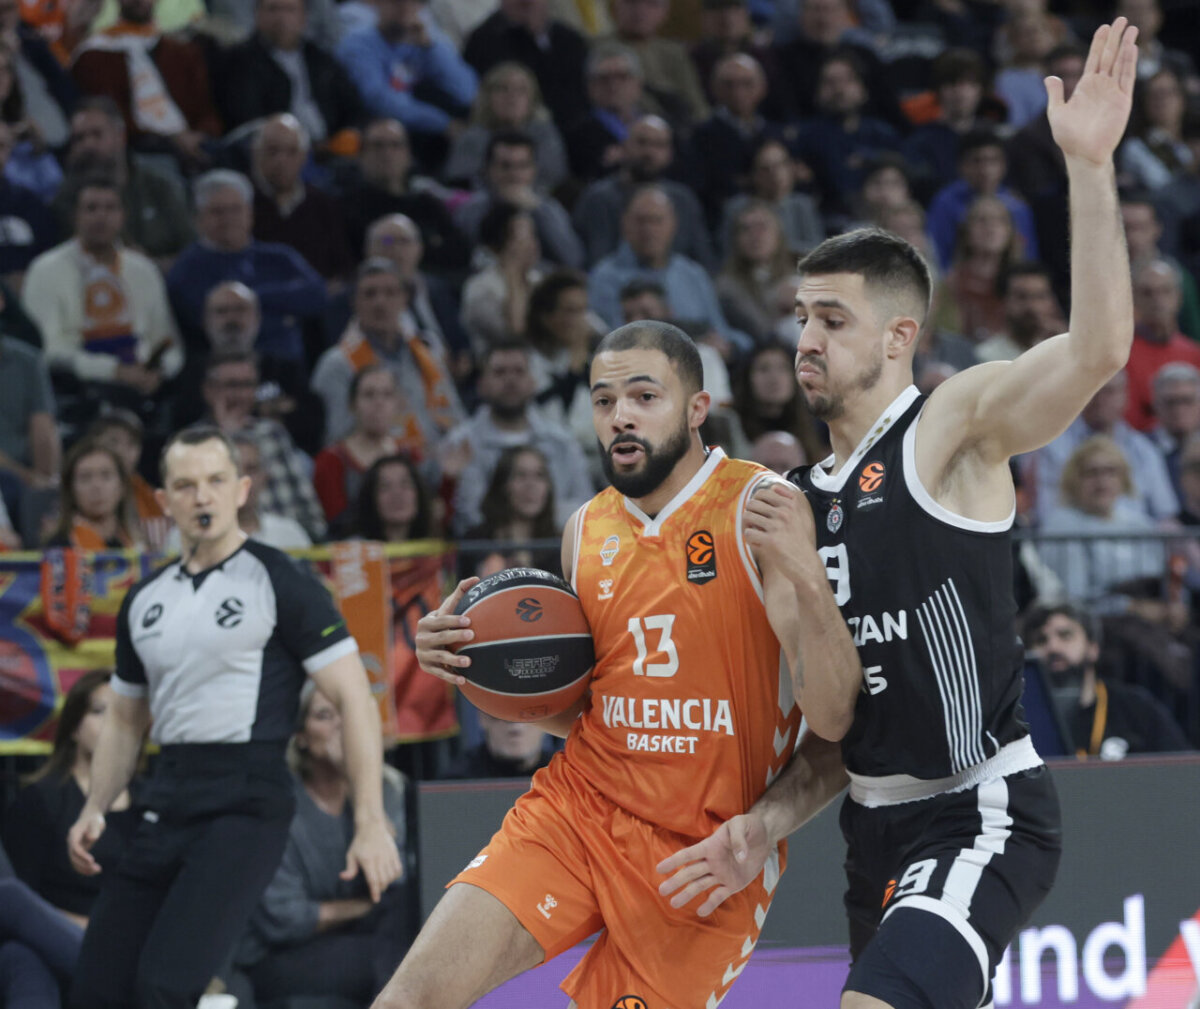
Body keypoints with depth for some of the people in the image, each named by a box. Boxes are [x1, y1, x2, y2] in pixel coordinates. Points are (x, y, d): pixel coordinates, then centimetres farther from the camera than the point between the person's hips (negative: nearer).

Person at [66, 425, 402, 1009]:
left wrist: (370, 823, -16)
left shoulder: (281, 584, -4)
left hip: (245, 802, -7)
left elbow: (355, 700, -7)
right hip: (166, 802, 7)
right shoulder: (144, 601, 15)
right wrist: (95, 810, 11)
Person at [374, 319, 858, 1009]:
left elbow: (834, 718, -17)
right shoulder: (588, 531, 7)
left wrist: (806, 576, -33)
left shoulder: (761, 510, -10)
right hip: (579, 810, 4)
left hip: (709, 843, -4)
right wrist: (479, 671, 2)